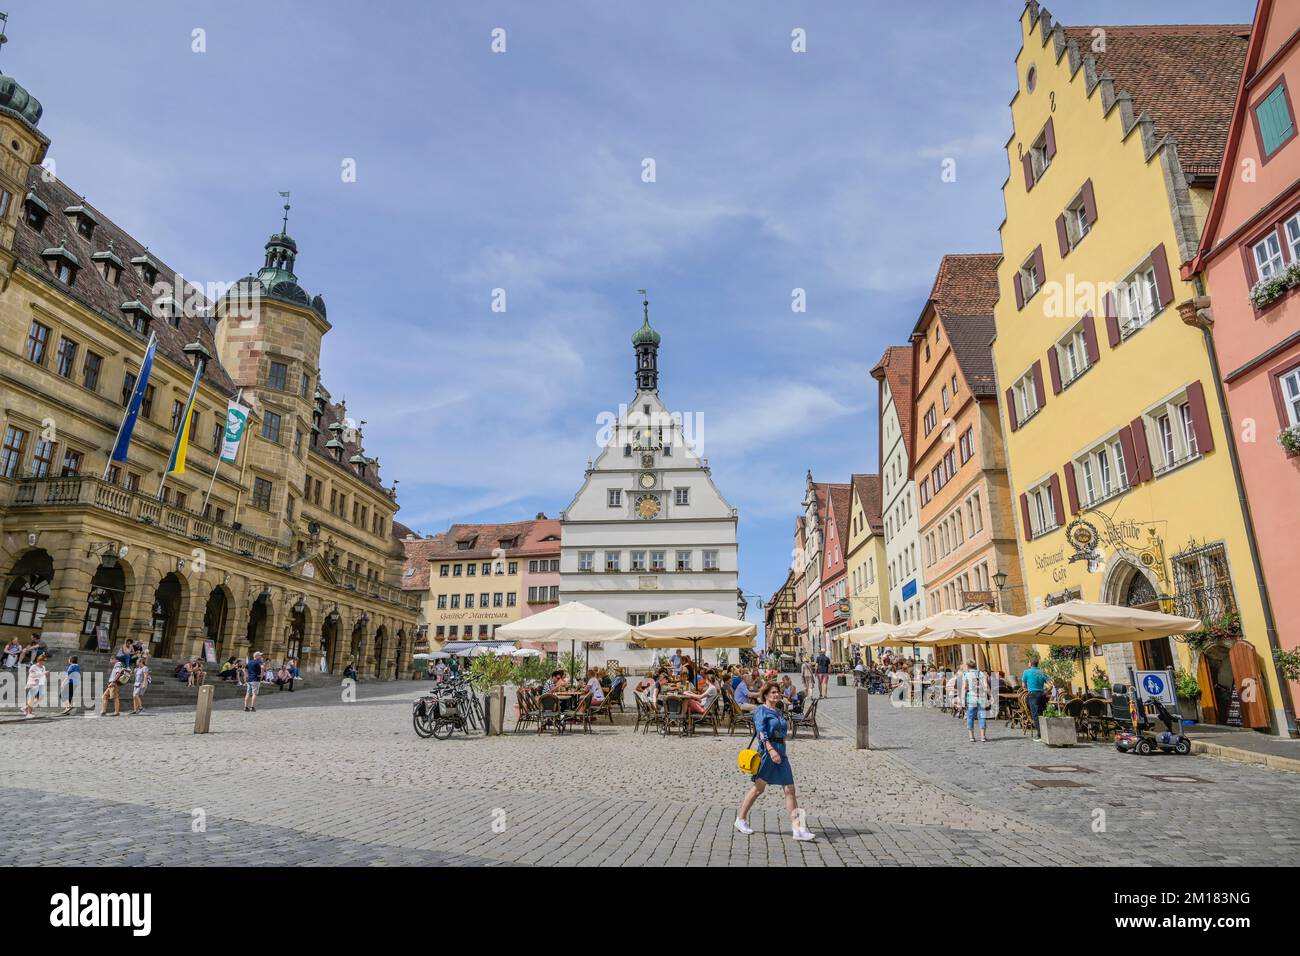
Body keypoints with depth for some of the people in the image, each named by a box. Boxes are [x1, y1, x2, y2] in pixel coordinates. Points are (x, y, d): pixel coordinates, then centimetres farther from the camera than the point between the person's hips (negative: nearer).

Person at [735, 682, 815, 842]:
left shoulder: (778, 711, 17)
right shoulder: (761, 710, -7)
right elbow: (761, 731, -20)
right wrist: (771, 750, -30)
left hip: (781, 752, 7)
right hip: (767, 751, -7)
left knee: (790, 790, 0)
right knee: (759, 788, 2)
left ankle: (797, 829, -1)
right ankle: (741, 819, 19)